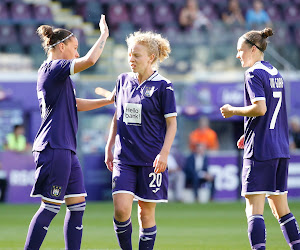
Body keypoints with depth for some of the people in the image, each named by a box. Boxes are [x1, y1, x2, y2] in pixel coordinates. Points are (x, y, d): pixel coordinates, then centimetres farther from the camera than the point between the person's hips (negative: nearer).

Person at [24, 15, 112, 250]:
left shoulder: (51, 72, 20)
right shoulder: (53, 68, -10)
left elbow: (75, 104, 30)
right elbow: (89, 60, -24)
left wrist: (109, 100, 28)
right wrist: (104, 34, -10)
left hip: (66, 150, 10)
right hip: (54, 149, -10)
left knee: (78, 204, 8)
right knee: (51, 206, -8)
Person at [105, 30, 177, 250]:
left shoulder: (163, 87, -5)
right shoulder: (123, 81, 9)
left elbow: (171, 124, -3)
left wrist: (164, 153, -13)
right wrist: (109, 147, 17)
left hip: (151, 159, -3)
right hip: (124, 158, 3)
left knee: (146, 211, 3)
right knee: (121, 209, -11)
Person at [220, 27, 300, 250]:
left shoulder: (254, 74, -9)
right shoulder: (275, 73, 17)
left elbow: (260, 108, -20)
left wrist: (233, 111, -7)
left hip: (260, 149, -8)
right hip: (280, 148, 8)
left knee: (254, 207, -9)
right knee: (281, 207, 13)